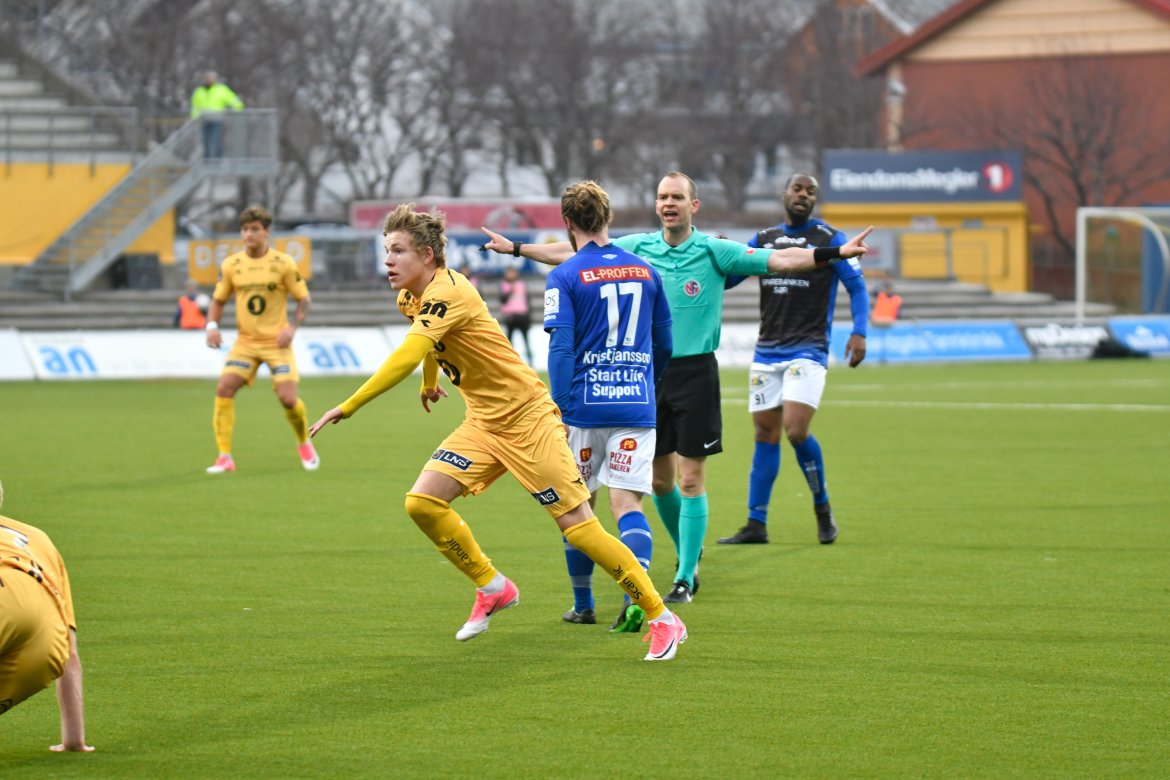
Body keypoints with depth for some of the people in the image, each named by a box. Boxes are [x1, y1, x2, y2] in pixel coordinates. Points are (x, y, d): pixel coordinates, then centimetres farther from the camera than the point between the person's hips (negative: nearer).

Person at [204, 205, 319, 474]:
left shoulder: (283, 264, -7)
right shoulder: (231, 265, 0)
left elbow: (303, 299, -1)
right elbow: (218, 300, 12)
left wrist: (292, 327, -17)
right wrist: (212, 326, -6)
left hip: (277, 343, -2)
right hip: (245, 342, 2)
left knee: (288, 398, -13)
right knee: (224, 388, -16)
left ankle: (304, 444, 18)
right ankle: (225, 457, -10)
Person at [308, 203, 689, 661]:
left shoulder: (447, 293, -24)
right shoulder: (411, 297, 5)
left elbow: (405, 359, -36)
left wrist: (347, 408, -37)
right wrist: (429, 383, 42)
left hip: (527, 417, -8)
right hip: (482, 422, 8)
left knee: (578, 526, -8)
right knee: (422, 502, -8)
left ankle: (662, 619, 3)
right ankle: (492, 588, 11)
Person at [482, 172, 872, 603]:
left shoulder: (714, 251, -4)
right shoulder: (637, 248, 6)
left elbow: (779, 259, -9)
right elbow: (572, 253, 13)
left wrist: (835, 253, -20)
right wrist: (516, 247, 13)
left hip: (695, 372, -3)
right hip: (649, 372, 3)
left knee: (690, 478, -5)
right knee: (659, 478, 10)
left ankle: (685, 578, 1)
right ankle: (687, 552, 33)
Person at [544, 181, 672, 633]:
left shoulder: (564, 278, -5)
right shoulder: (644, 271, 9)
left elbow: (561, 348, -13)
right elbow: (664, 345, 16)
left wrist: (559, 411, -12)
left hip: (584, 407, -2)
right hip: (636, 408, 2)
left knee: (578, 505, 13)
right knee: (627, 503, -2)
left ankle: (583, 605, 23)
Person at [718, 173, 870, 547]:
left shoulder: (829, 239, 0)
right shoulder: (764, 238, 12)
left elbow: (857, 286, 0)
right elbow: (725, 278, 14)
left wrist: (859, 332, -14)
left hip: (808, 351, -4)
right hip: (766, 352, 4)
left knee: (796, 430, -18)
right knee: (765, 437, 4)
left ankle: (823, 508, 4)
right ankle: (756, 525, 9)